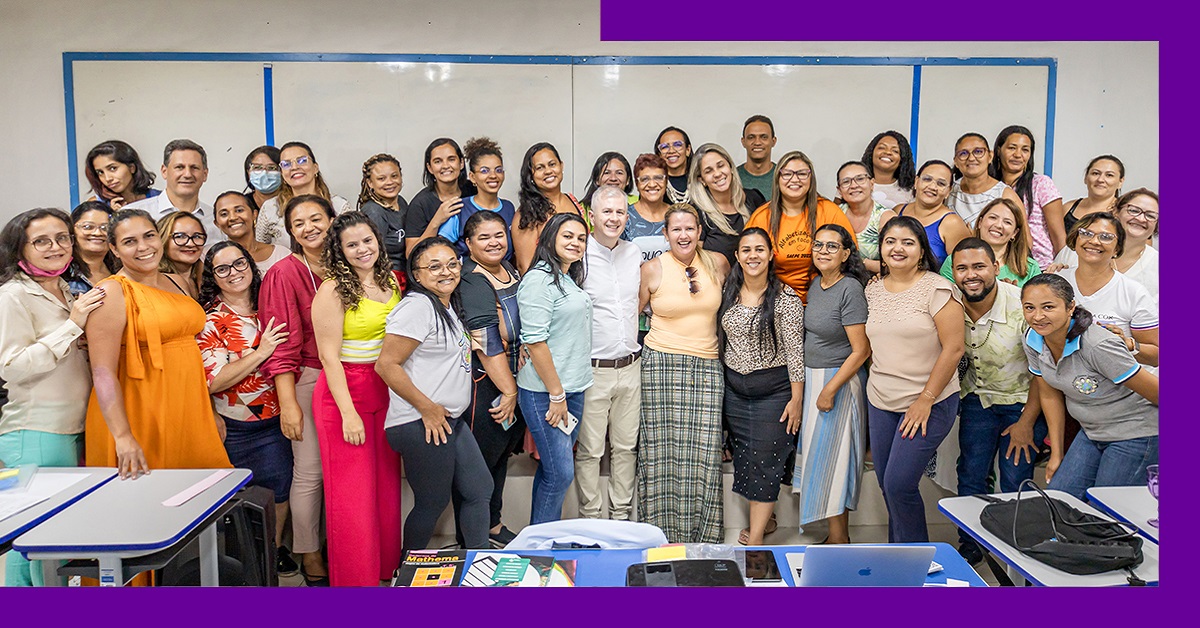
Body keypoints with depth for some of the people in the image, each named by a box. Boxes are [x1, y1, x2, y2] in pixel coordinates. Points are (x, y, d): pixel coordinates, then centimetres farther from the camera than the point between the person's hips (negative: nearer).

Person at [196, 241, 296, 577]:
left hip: (276, 421, 4)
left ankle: (276, 548, 26)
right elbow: (211, 381, -18)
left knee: (280, 487, 6)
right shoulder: (210, 320, -9)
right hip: (236, 431, -4)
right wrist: (261, 353, -22)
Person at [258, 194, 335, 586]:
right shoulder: (285, 273, -7)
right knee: (310, 471, -1)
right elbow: (283, 345, -10)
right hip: (307, 381, -4)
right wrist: (288, 402, -14)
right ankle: (310, 557, 14)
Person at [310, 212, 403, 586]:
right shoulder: (333, 292, -12)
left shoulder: (390, 281, 6)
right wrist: (348, 412, -17)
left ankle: (387, 567, 29)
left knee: (387, 485, 14)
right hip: (343, 392, -6)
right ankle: (354, 578, 17)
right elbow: (329, 356, -14)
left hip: (386, 393, 6)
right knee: (351, 492, 2)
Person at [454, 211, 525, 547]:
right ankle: (470, 541, 18)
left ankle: (493, 526, 35)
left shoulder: (509, 270, 9)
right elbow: (487, 344, -22)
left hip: (512, 382, 9)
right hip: (484, 385, -9)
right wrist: (509, 391, -16)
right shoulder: (472, 282, -18)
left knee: (501, 454, 19)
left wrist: (514, 389, 16)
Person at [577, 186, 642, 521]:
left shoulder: (635, 254, 8)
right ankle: (590, 518, 17)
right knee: (589, 449, 3)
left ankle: (622, 515, 26)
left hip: (630, 366, 5)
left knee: (626, 446, 13)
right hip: (592, 368, -5)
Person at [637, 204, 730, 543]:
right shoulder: (652, 269, 0)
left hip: (707, 366, 2)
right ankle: (663, 533, 12)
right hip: (662, 364, -2)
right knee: (663, 450, 0)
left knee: (704, 452, 0)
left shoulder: (718, 264, 6)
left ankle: (702, 535, 13)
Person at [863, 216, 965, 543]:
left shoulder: (937, 288, -10)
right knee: (887, 486, 11)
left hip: (929, 404, -6)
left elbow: (953, 348, -14)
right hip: (880, 403, 6)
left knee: (899, 485, -9)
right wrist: (875, 386, 11)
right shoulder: (873, 291, 8)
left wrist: (926, 399, -15)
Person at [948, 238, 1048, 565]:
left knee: (1015, 484, -2)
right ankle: (970, 547, 25)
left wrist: (1026, 421, -12)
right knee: (970, 478, 6)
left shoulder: (1022, 305, -25)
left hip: (1023, 400, -3)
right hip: (978, 399, 3)